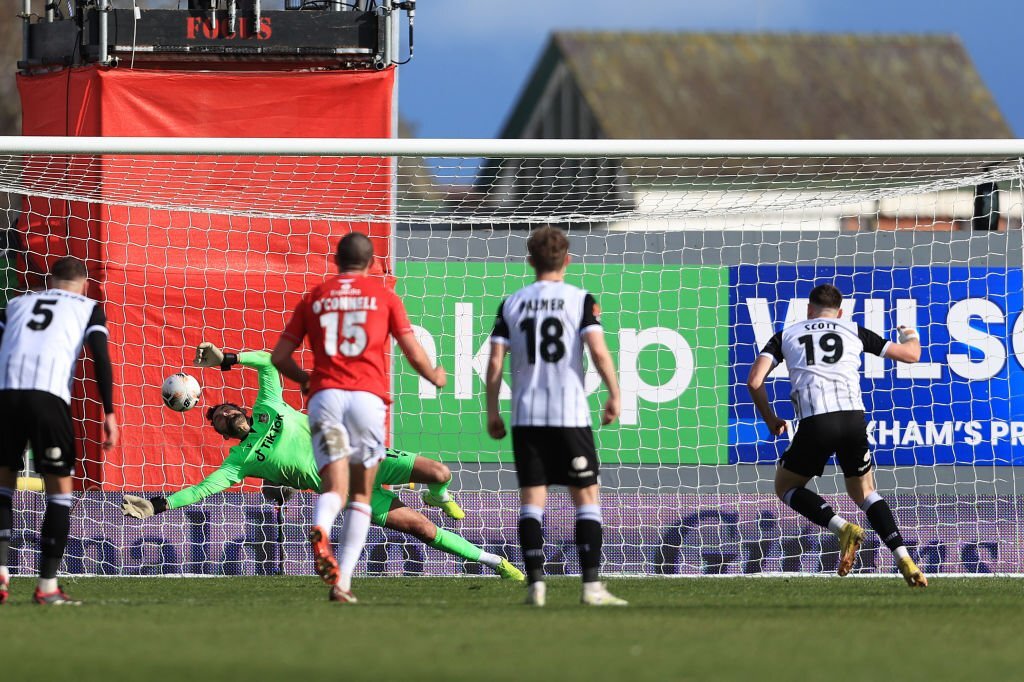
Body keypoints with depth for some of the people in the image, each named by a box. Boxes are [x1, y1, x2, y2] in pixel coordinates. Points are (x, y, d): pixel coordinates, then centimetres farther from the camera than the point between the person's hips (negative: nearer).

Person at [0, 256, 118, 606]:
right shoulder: (88, 308, 20)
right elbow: (100, 356, 6)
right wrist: (109, 413, 1)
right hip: (49, 393, -2)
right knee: (59, 489, 8)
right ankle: (47, 586, 4)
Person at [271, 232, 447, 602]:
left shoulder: (314, 298, 16)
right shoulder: (384, 297, 12)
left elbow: (279, 357, 15)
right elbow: (414, 354, 10)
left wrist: (305, 379, 35)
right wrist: (435, 376, 32)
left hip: (325, 395, 1)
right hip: (368, 396, -1)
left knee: (334, 489, -6)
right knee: (361, 494, 12)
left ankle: (320, 529, -42)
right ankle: (343, 581, 1)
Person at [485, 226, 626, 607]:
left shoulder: (512, 304, 7)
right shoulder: (580, 300, -1)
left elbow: (495, 361, 2)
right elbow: (598, 349, -13)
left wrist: (492, 412, 9)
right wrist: (614, 394, -3)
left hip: (526, 418, 2)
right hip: (570, 415, -2)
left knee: (532, 500, 4)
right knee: (586, 497, 4)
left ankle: (536, 584, -4)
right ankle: (591, 586, -3)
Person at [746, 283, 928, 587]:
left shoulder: (786, 335, 21)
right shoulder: (854, 331, 22)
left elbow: (754, 381, 8)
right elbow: (911, 354, 28)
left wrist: (770, 420, 25)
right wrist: (911, 337, 53)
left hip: (814, 424, -2)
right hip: (853, 418, 2)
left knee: (786, 486, 20)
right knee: (864, 493, 23)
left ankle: (844, 528, -5)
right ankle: (904, 560, 4)